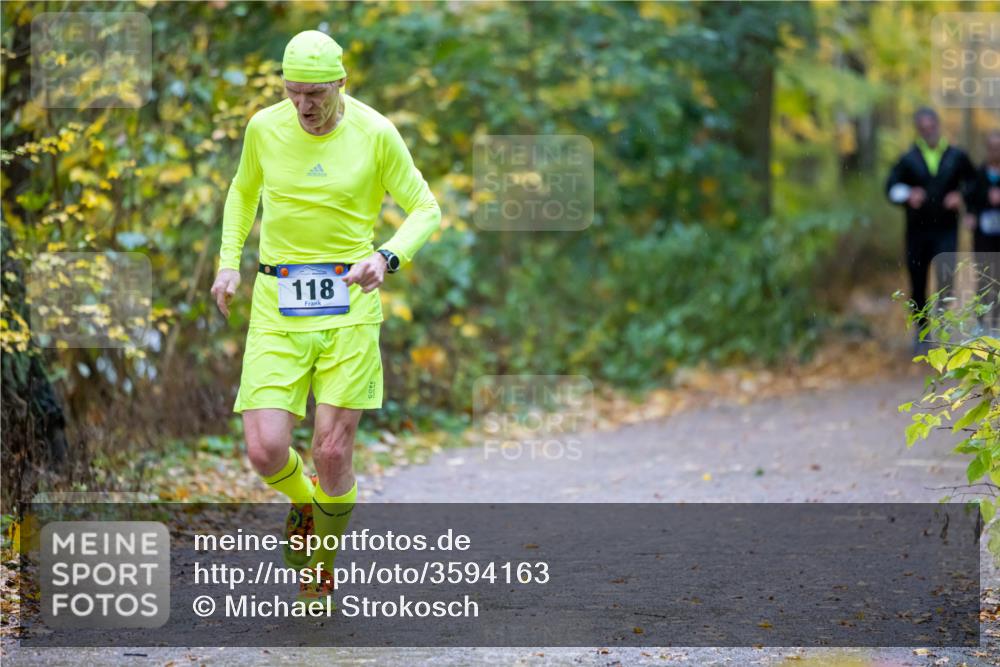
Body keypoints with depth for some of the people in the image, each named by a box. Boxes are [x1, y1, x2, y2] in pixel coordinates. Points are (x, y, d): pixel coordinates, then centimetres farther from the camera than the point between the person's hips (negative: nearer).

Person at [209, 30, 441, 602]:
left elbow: (425, 209, 2)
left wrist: (387, 258, -16)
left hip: (349, 306, -2)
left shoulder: (375, 134, -5)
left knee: (333, 454, -4)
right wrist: (229, 262, 11)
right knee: (265, 451, -11)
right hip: (277, 306, 2)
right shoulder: (264, 128, 2)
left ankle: (323, 566, 22)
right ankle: (303, 501, 27)